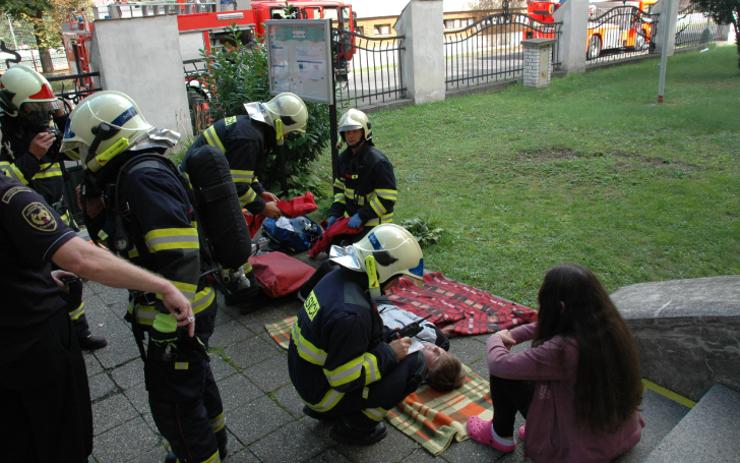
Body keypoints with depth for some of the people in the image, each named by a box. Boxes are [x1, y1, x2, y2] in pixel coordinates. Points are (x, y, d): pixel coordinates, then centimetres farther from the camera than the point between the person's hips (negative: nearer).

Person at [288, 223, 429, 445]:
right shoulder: (351, 314, -35)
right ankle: (355, 427, 3)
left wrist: (386, 345, 2)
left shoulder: (339, 276, -8)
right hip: (327, 390, -8)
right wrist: (389, 353, -17)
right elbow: (344, 379, -26)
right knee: (413, 364, -12)